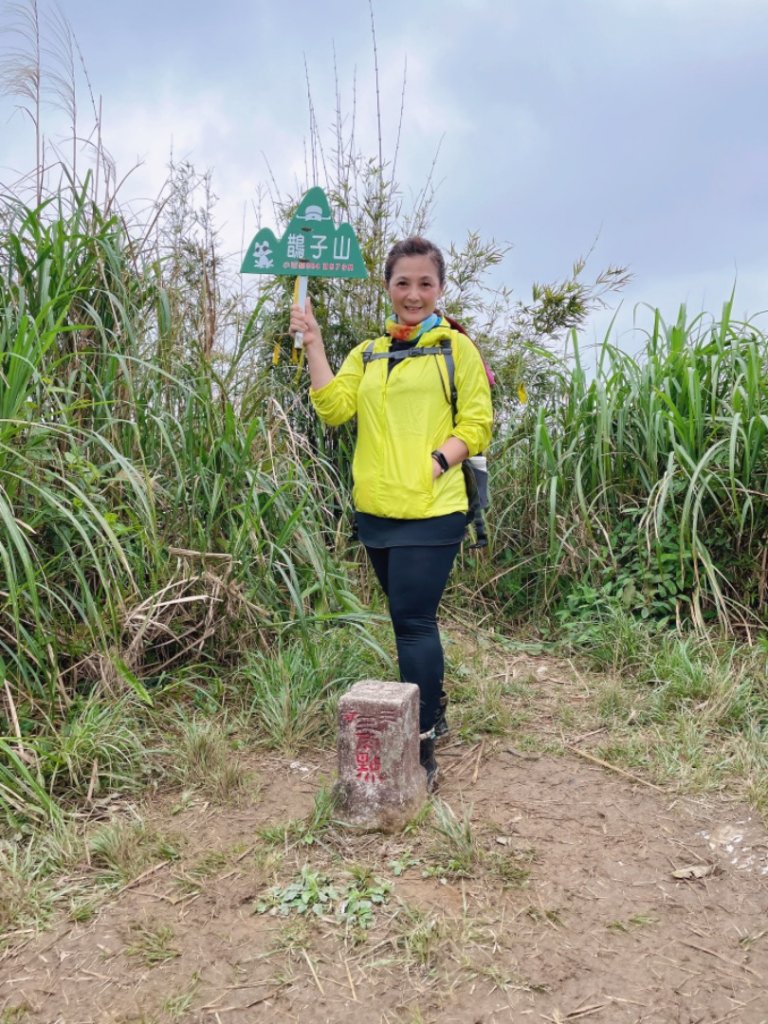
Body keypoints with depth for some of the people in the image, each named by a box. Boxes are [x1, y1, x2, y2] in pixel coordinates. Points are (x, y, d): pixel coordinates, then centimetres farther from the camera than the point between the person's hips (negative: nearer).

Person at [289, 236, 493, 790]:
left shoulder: (456, 347, 2)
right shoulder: (368, 354, 15)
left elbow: (477, 424, -4)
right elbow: (333, 407, 1)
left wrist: (437, 460, -19)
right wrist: (314, 343, -4)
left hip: (432, 509, -5)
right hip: (376, 509, 5)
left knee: (413, 621, -8)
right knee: (412, 620, 17)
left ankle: (422, 751, 1)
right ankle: (433, 709, 35)